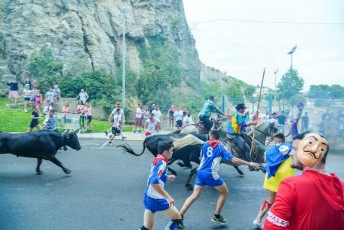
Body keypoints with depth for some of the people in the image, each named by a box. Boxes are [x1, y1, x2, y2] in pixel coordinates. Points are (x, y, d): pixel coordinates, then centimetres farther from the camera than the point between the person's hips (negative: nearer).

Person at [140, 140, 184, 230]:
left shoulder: (157, 159, 9)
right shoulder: (162, 162, -18)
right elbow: (154, 182, -31)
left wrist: (167, 177, 28)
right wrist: (168, 197, -30)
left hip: (148, 197, 9)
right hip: (156, 198, -9)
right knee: (177, 218, 9)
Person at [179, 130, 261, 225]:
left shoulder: (205, 145, 7)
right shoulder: (221, 147, -4)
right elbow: (234, 160, -10)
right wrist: (250, 163, -4)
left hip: (200, 172, 5)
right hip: (211, 174, -5)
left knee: (195, 195, 9)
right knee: (224, 192, 16)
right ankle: (217, 216, 21)